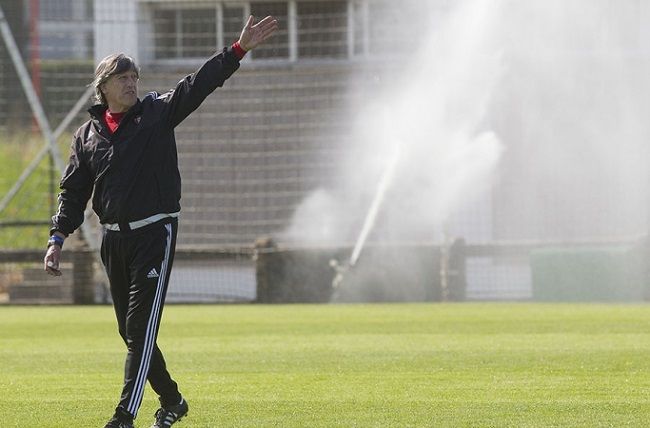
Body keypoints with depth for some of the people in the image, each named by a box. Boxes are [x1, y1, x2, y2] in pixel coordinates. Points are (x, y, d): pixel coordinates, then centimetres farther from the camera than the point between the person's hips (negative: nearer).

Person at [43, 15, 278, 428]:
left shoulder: (158, 113, 1)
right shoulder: (88, 134, 10)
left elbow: (200, 84, -9)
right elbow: (73, 192, 11)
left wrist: (239, 50, -22)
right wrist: (58, 238, -1)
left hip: (155, 235, -4)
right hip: (114, 239, 5)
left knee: (141, 327, -11)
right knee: (131, 331, 10)